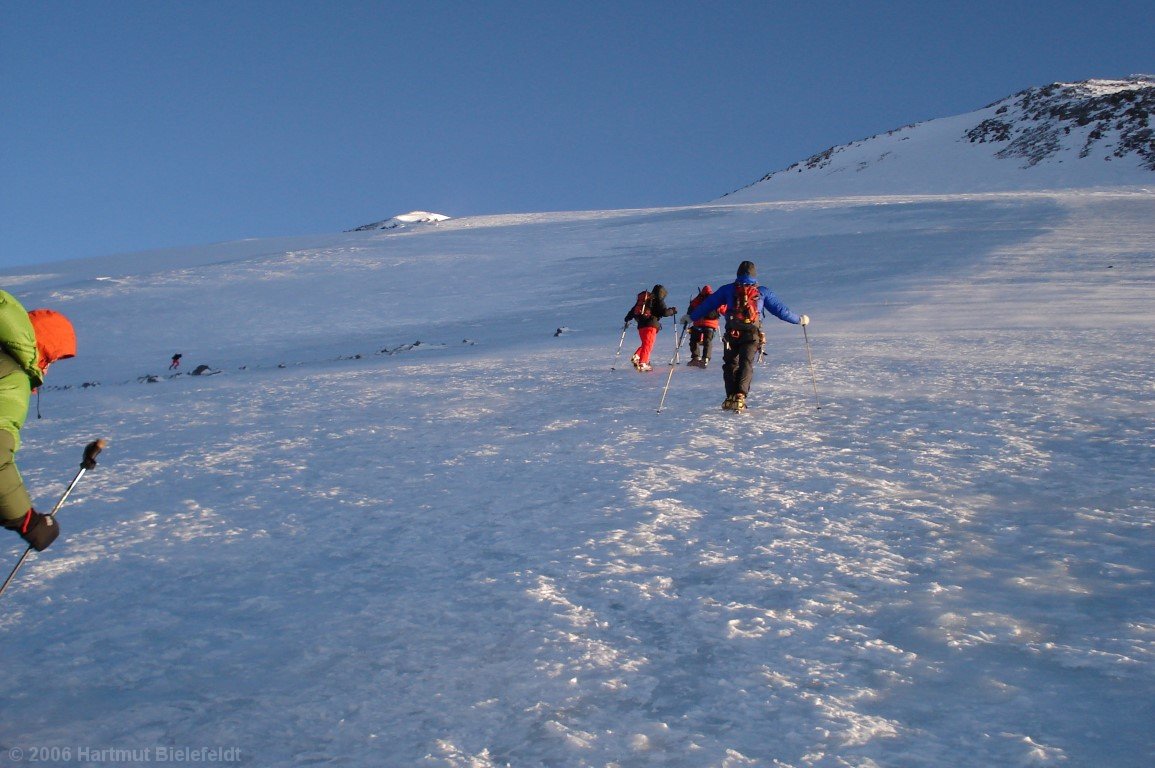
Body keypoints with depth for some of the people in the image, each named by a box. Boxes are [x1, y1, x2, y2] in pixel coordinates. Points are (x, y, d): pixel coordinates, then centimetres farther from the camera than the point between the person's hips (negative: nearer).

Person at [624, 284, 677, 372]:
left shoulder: (643, 298, 20)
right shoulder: (658, 300, 1)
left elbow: (633, 309, 23)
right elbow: (664, 312, -8)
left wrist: (628, 319, 31)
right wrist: (672, 311, 9)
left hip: (641, 324, 7)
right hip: (651, 324, -7)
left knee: (645, 343, 19)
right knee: (648, 344, -7)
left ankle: (636, 357, 0)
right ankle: (643, 363, -15)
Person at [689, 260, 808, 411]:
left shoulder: (727, 290, 10)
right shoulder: (763, 292, 10)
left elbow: (707, 305, 13)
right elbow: (780, 309, 12)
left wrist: (691, 317, 24)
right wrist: (799, 320, 23)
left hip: (732, 333, 1)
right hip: (752, 333, 0)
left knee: (730, 365, 10)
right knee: (746, 365, -1)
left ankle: (730, 397, 0)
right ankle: (740, 396, -18)